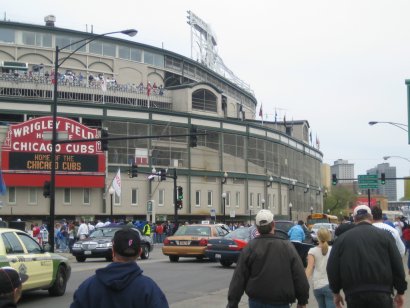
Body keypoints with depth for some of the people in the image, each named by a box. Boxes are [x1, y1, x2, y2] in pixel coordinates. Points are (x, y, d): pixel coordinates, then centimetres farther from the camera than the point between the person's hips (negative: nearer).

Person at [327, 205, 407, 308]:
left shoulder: (342, 238, 6)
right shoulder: (384, 235, 3)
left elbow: (332, 268, 6)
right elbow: (397, 266, 3)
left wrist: (336, 292, 17)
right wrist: (400, 292, 11)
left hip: (354, 294, 1)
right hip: (381, 295, -1)